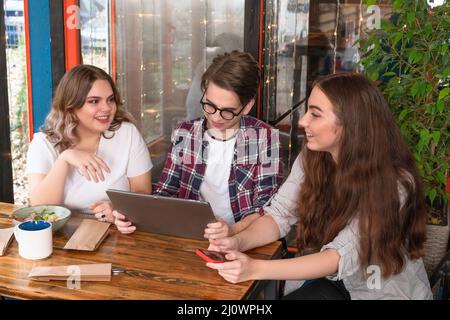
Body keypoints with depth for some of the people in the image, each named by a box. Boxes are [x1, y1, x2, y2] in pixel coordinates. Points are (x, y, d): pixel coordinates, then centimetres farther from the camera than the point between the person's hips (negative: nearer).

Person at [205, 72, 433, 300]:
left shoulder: (394, 182, -24)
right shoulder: (311, 159, -8)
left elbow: (340, 257, -29)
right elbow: (279, 214, -8)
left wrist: (256, 269, -37)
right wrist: (240, 241, -29)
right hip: (335, 283, 4)